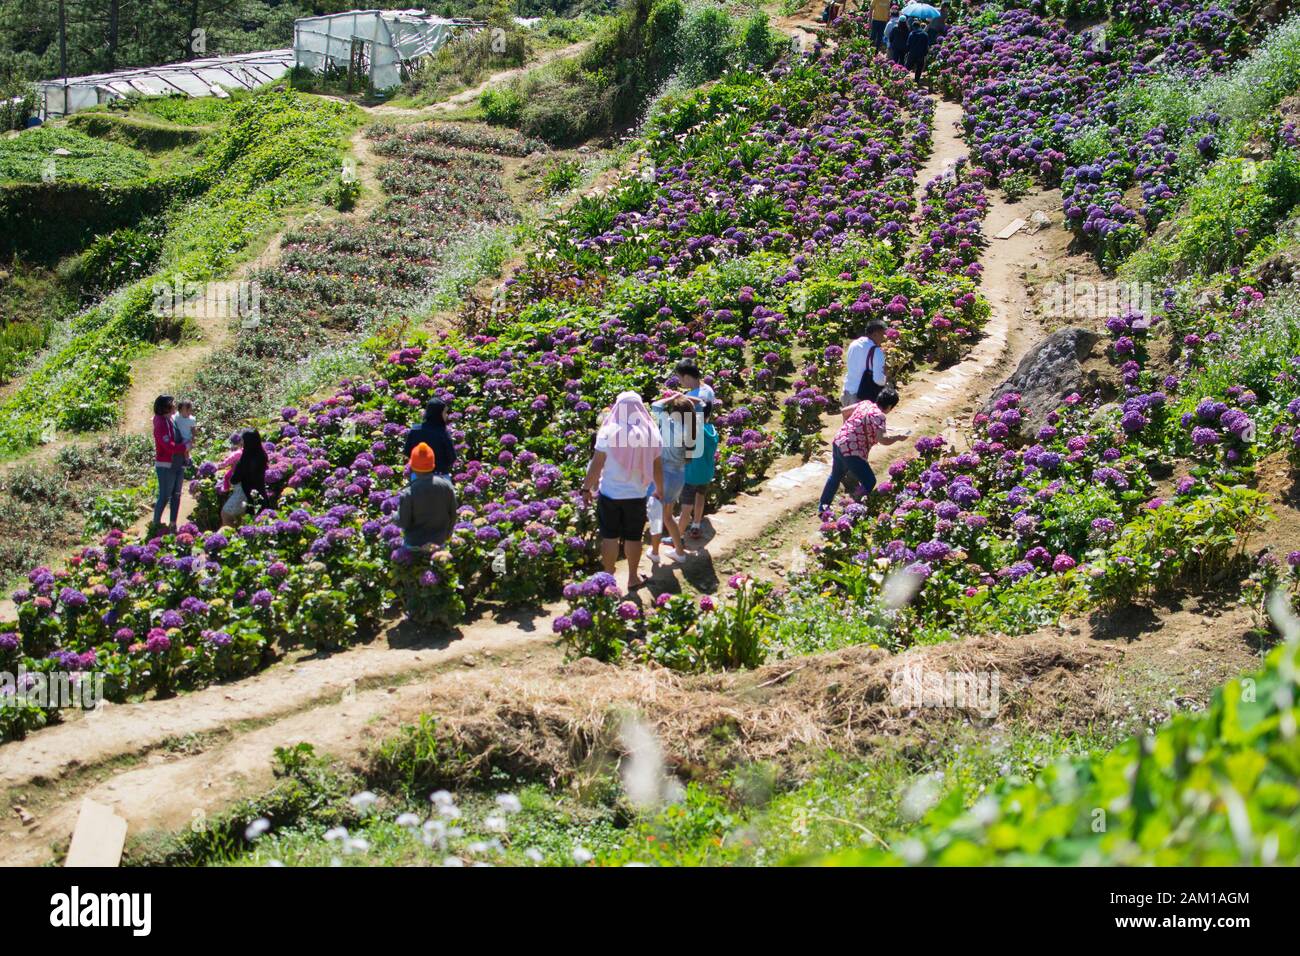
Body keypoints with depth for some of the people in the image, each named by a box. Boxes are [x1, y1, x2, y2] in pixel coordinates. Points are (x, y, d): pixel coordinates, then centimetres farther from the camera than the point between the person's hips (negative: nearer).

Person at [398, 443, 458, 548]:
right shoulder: (446, 486, -13)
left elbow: (402, 523, -16)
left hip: (414, 544, -3)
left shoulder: (408, 493, -24)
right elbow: (453, 515, -2)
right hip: (439, 542, 3)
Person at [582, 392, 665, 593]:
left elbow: (596, 464, -12)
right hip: (637, 495, 2)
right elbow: (657, 466, 3)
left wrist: (586, 488, 0)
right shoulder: (651, 433, -6)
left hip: (609, 494, -2)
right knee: (633, 538, 15)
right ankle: (632, 578, 24)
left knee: (610, 537, 11)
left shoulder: (608, 432, -14)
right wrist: (659, 489, 18)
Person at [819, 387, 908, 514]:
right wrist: (898, 436, -11)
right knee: (869, 482, 5)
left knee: (835, 476, 29)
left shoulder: (865, 404, 8)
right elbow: (883, 439, -28)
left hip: (838, 443, 9)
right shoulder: (878, 415, -18)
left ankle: (823, 506, 44)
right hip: (852, 451, -9)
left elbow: (844, 411, 21)